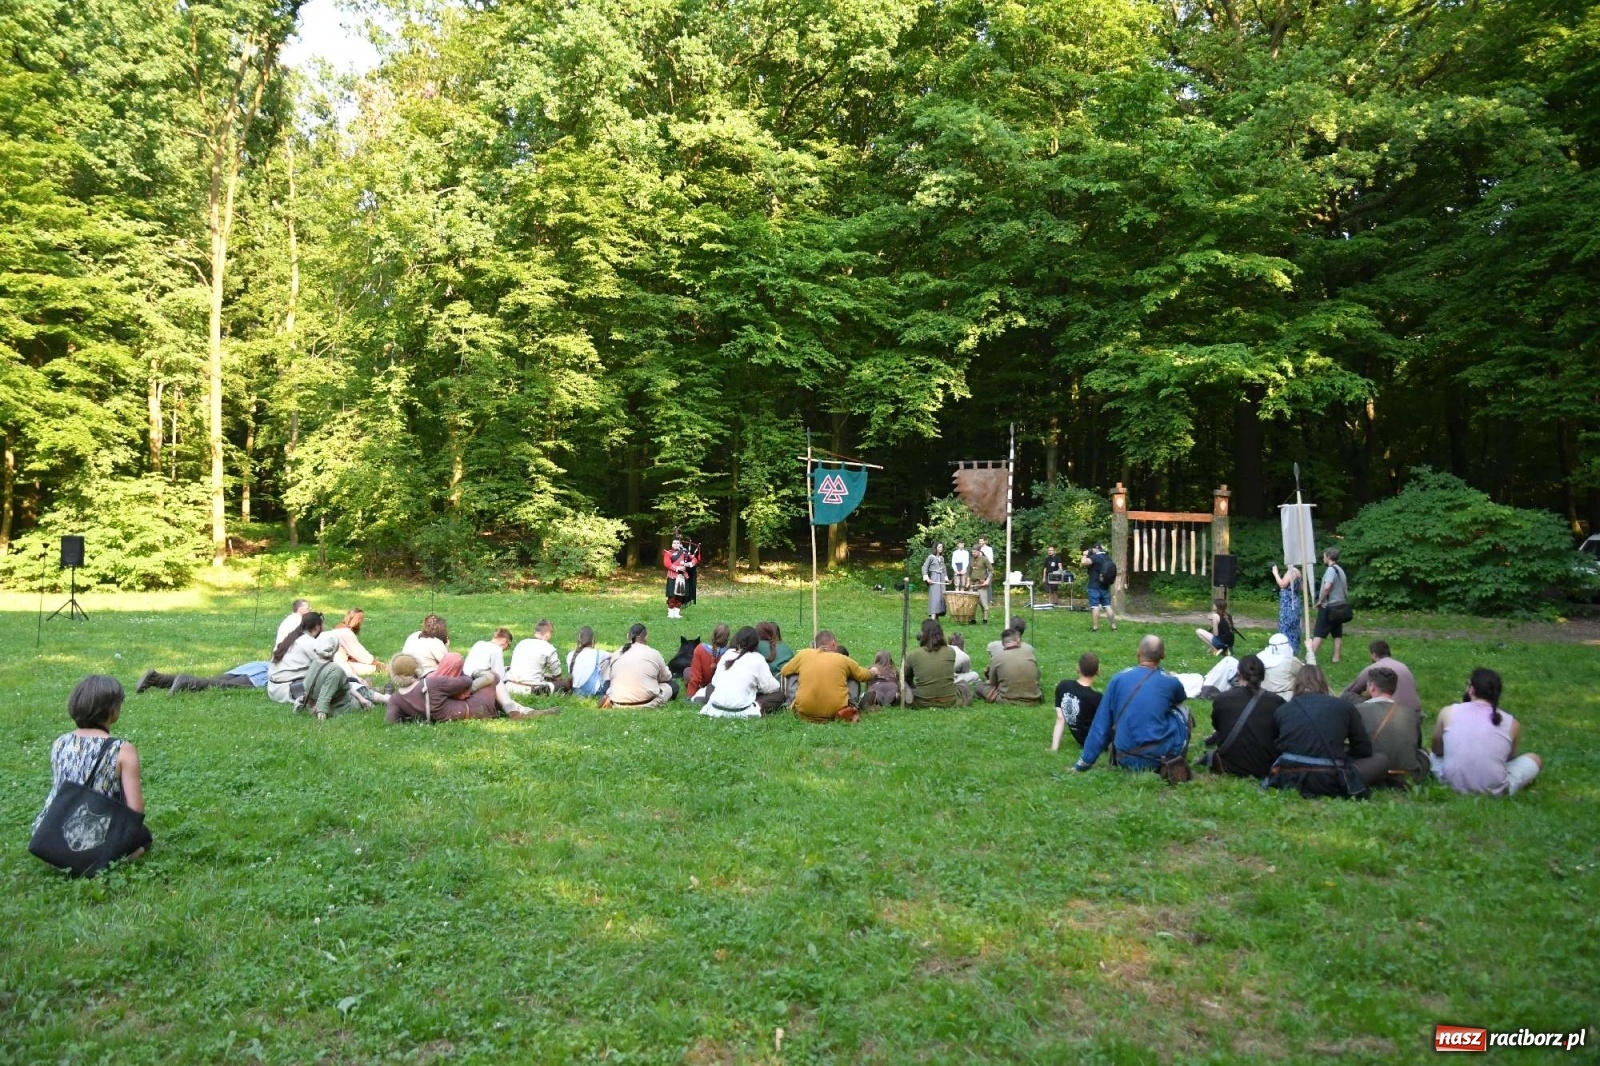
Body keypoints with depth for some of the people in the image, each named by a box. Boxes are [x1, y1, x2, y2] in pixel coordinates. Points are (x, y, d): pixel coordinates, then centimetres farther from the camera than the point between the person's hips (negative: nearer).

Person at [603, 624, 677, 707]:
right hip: (645, 702, -3)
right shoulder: (654, 653, 2)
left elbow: (611, 677, 10)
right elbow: (666, 677, 17)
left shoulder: (618, 653, 9)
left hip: (618, 703, 3)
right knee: (673, 685, 19)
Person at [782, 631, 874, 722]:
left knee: (793, 676, 23)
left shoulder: (803, 654, 4)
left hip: (805, 712, 0)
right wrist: (873, 672, 42)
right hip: (837, 711, 0)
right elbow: (865, 676, 19)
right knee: (853, 679, 23)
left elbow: (784, 672, 18)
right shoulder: (843, 659, 5)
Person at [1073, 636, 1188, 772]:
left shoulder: (1119, 679, 1)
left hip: (1127, 761, 3)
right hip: (1160, 756, -2)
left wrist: (1084, 762, 10)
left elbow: (1101, 724, 4)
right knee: (1181, 710, 21)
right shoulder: (1170, 682, -2)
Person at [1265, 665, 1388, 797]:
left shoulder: (1281, 710, 15)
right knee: (1382, 760, 19)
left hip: (1288, 778, 3)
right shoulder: (1344, 706, 10)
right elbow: (1364, 750, 14)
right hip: (1329, 781, -3)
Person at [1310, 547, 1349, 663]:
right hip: (1339, 606, 9)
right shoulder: (1340, 570, 14)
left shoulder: (1331, 569, -14)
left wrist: (1320, 601, -17)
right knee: (1337, 633, 12)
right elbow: (1345, 588, 21)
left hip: (1329, 606, -9)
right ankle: (1336, 657, 13)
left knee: (1318, 634, -9)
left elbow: (1327, 587, -28)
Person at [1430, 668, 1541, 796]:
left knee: (1434, 756, 32)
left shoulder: (1448, 713, -4)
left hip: (1453, 784, -2)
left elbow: (1437, 751, 10)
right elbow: (1510, 757, 15)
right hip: (1493, 791, 2)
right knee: (1534, 759, 26)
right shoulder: (1512, 723, -4)